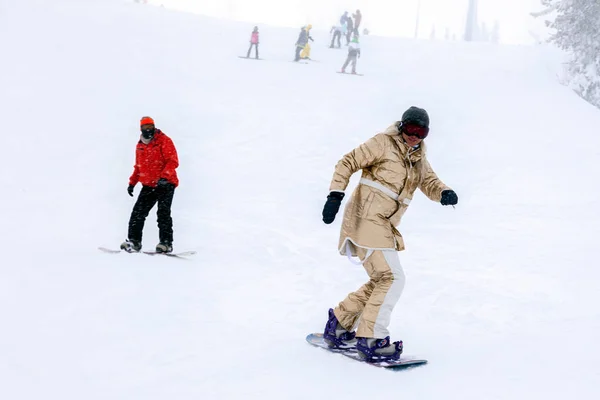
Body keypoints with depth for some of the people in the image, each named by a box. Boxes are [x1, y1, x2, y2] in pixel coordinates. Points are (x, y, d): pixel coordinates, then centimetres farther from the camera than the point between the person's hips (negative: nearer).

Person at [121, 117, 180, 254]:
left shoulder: (164, 141, -5)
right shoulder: (140, 146, 16)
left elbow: (173, 161, -14)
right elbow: (138, 166, 27)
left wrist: (164, 177, -27)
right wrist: (132, 182, 20)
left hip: (165, 184, -6)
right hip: (148, 185, 6)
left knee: (163, 213, -12)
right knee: (138, 212, -2)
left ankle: (166, 243, -9)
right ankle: (134, 240, 2)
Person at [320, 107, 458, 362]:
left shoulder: (418, 158, 15)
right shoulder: (383, 143, -6)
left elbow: (429, 183, 8)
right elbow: (347, 163, -7)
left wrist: (445, 193, -15)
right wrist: (335, 195, -18)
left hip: (385, 226, 9)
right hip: (366, 218, -9)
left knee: (381, 282, 14)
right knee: (392, 278, -14)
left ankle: (338, 327, 25)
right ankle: (371, 340, -9)